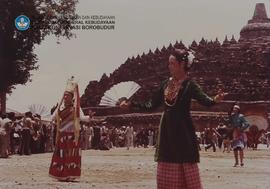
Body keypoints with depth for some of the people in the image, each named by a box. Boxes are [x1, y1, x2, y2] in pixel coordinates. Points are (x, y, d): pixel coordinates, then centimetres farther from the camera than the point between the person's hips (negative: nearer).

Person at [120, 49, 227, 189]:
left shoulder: (189, 85, -7)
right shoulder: (166, 84, 11)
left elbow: (204, 100, -23)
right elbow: (151, 105, 17)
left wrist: (214, 100, -44)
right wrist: (131, 105, 14)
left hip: (183, 132, -6)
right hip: (166, 132, 6)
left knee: (187, 172, -5)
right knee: (166, 174, 9)